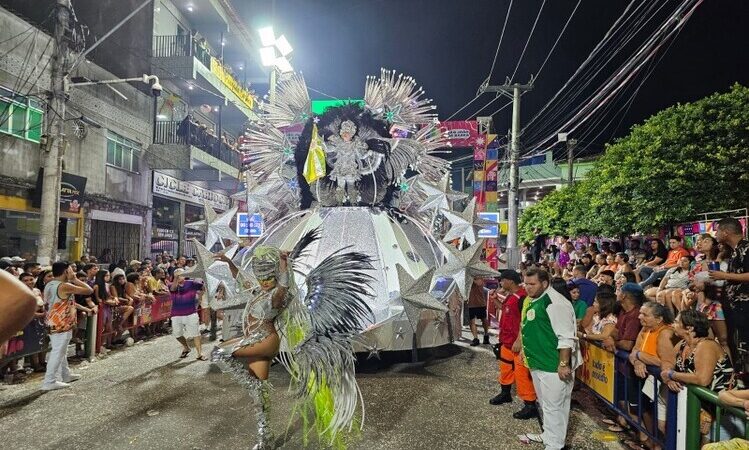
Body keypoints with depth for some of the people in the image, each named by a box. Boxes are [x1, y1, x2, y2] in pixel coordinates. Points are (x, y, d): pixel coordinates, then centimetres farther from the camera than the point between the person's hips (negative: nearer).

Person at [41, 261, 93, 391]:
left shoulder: (49, 285, 8)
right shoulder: (65, 286, -21)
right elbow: (89, 290, -18)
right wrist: (75, 279, -10)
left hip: (53, 323, 10)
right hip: (61, 324, -10)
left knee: (61, 351, 20)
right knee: (58, 352, -3)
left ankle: (65, 375, 32)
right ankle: (49, 382, 1)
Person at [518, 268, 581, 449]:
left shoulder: (555, 302, -20)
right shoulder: (534, 301, 10)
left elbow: (566, 337, -23)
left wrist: (564, 364, -23)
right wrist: (527, 352, 22)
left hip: (554, 365, -10)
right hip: (538, 363, 10)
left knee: (554, 406, 1)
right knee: (545, 403, 22)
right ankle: (548, 435, 37)